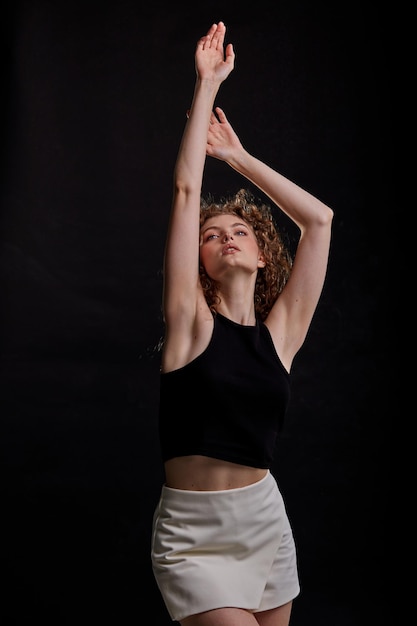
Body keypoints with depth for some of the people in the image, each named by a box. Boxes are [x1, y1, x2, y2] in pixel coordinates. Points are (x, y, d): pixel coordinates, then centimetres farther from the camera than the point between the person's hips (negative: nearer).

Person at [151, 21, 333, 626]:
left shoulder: (280, 332, 2)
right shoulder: (192, 322, -4)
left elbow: (319, 218, 5)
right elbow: (186, 190, -7)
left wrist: (239, 156, 10)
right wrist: (207, 84, -2)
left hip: (267, 522, 4)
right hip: (194, 536, -3)